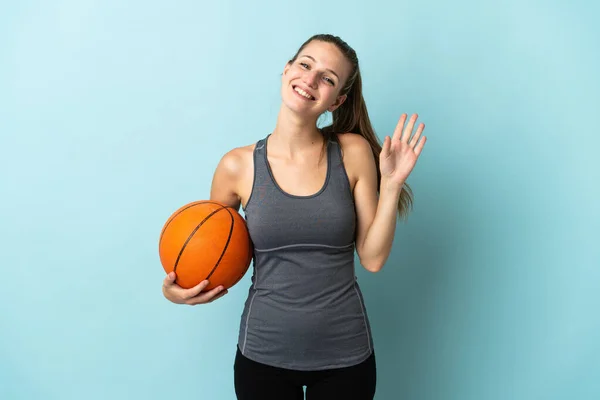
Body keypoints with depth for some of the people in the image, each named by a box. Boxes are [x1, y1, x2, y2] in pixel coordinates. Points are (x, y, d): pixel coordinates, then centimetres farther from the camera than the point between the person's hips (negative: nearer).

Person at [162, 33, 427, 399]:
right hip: (264, 354, 0)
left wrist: (391, 184, -14)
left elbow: (373, 258, -6)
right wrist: (176, 289, -11)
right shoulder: (238, 165, -8)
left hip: (345, 355, 1)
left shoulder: (354, 153, -7)